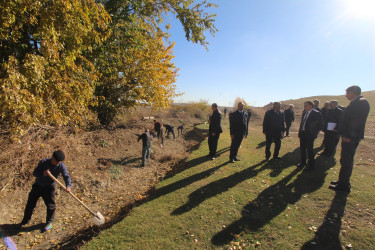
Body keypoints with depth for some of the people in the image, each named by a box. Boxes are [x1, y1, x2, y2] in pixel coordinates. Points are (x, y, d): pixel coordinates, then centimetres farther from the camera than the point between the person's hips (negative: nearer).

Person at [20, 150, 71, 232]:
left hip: (49, 188, -1)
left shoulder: (61, 166, -19)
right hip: (38, 185, 2)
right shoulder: (43, 162, -18)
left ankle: (49, 222, 23)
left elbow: (66, 177, -19)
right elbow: (35, 173, -16)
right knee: (30, 203, 14)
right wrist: (43, 174, -37)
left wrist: (68, 186, -35)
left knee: (51, 206, -1)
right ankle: (26, 220, 41)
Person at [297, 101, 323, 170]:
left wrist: (315, 132, -8)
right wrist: (300, 131, 11)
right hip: (302, 133, 7)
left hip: (309, 134, -7)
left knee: (309, 149, 1)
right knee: (302, 148, 14)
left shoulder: (316, 113, -10)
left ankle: (311, 164, 15)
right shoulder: (304, 113, 10)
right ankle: (303, 162, 28)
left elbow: (320, 124, -8)